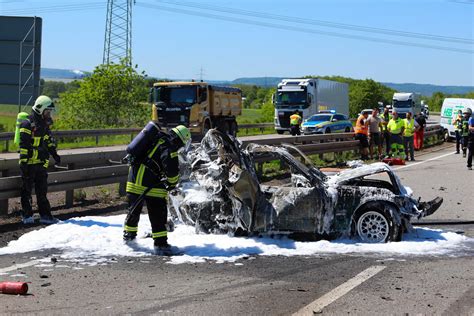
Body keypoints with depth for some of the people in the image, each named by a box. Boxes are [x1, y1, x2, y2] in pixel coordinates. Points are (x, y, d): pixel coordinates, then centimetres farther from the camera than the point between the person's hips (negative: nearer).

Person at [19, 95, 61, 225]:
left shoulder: (45, 125, 13)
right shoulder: (27, 124, -13)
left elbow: (49, 141, 25)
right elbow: (23, 145, -16)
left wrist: (55, 154, 22)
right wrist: (24, 162, -18)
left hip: (41, 164, 7)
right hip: (29, 164, -7)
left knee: (42, 190, 9)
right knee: (27, 190, 5)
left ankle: (45, 215, 12)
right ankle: (27, 216, 13)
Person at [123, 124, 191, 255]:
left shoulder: (157, 138, 19)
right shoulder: (168, 147, -9)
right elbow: (172, 169, -19)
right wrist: (172, 184, -1)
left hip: (135, 174, 8)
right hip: (150, 181, -8)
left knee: (134, 208, 22)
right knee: (158, 213, -3)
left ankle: (128, 235, 35)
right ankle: (160, 244, -3)